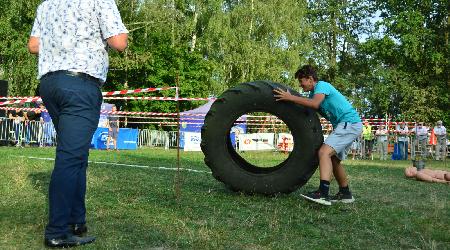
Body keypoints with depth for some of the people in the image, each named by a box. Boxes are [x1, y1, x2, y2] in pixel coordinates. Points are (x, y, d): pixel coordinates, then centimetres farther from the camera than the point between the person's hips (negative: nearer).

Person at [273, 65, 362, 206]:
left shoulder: (322, 85, -10)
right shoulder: (313, 93, 20)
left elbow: (314, 104, -29)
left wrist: (290, 97, -27)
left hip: (350, 122, -11)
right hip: (344, 125, 11)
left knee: (324, 152, -25)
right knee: (333, 159, 17)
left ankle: (323, 193, -37)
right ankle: (345, 194, 29)